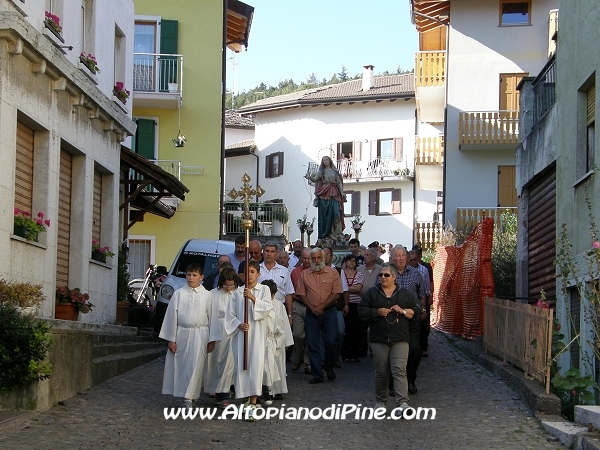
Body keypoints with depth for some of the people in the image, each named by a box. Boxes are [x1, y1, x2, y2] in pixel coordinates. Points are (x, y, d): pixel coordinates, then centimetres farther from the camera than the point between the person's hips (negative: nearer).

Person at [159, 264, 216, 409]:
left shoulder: (207, 295, 2)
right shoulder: (179, 293, 4)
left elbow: (212, 317, 4)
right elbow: (172, 315, 4)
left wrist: (211, 340, 2)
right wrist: (171, 339, 1)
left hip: (199, 335, -1)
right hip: (181, 333, 1)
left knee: (195, 367, -7)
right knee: (180, 366, 4)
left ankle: (188, 398, -7)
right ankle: (187, 395, 15)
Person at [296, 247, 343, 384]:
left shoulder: (333, 273, 1)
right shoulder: (304, 275, 7)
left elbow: (336, 294, -5)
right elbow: (301, 294, 4)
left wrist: (321, 307, -12)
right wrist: (313, 308, -9)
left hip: (329, 312, -2)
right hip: (311, 313, 2)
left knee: (330, 342, -4)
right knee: (312, 344, 1)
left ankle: (329, 368, 21)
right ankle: (317, 375, 6)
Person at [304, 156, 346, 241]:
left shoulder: (334, 171, 14)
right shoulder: (321, 172, 14)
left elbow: (339, 183, 11)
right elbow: (315, 179, -1)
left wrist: (342, 193, -2)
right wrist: (310, 177, -22)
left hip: (333, 194, 0)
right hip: (324, 194, 0)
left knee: (335, 212, -14)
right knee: (324, 214, -4)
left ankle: (336, 233, -15)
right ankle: (324, 234, -4)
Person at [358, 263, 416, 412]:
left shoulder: (404, 293, 10)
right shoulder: (372, 293, 9)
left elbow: (414, 313, 11)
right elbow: (361, 310, 5)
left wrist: (402, 311, -7)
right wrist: (377, 312, -10)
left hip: (400, 339, -1)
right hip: (378, 338, 1)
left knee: (399, 370, -13)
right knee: (381, 372, 7)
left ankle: (403, 402, -19)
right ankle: (381, 401, 20)